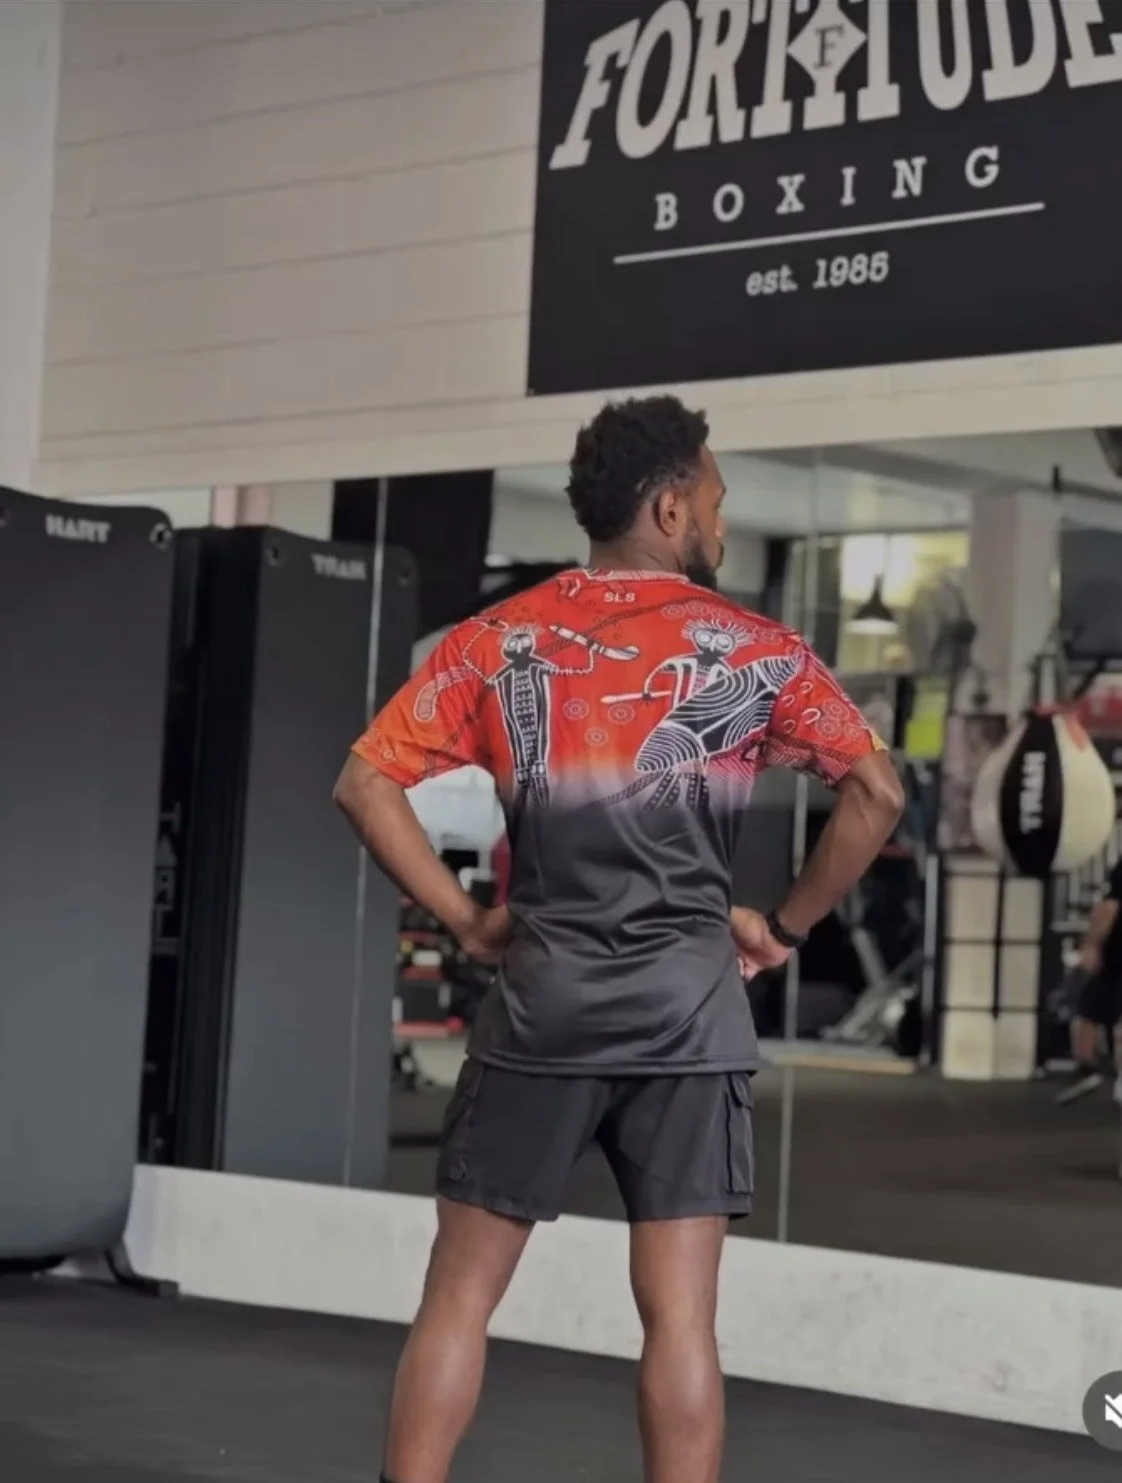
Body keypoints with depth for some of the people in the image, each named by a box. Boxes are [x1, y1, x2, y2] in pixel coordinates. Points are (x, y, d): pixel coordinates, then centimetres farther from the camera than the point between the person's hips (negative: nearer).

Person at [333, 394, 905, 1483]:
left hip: (539, 1004, 1)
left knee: (461, 1293, 9)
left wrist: (468, 921, 4)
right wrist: (785, 926, 5)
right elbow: (876, 794, -4)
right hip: (688, 1010, -1)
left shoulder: (497, 642, 5)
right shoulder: (755, 650, 1)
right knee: (679, 1312, 2)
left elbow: (365, 786, 0)